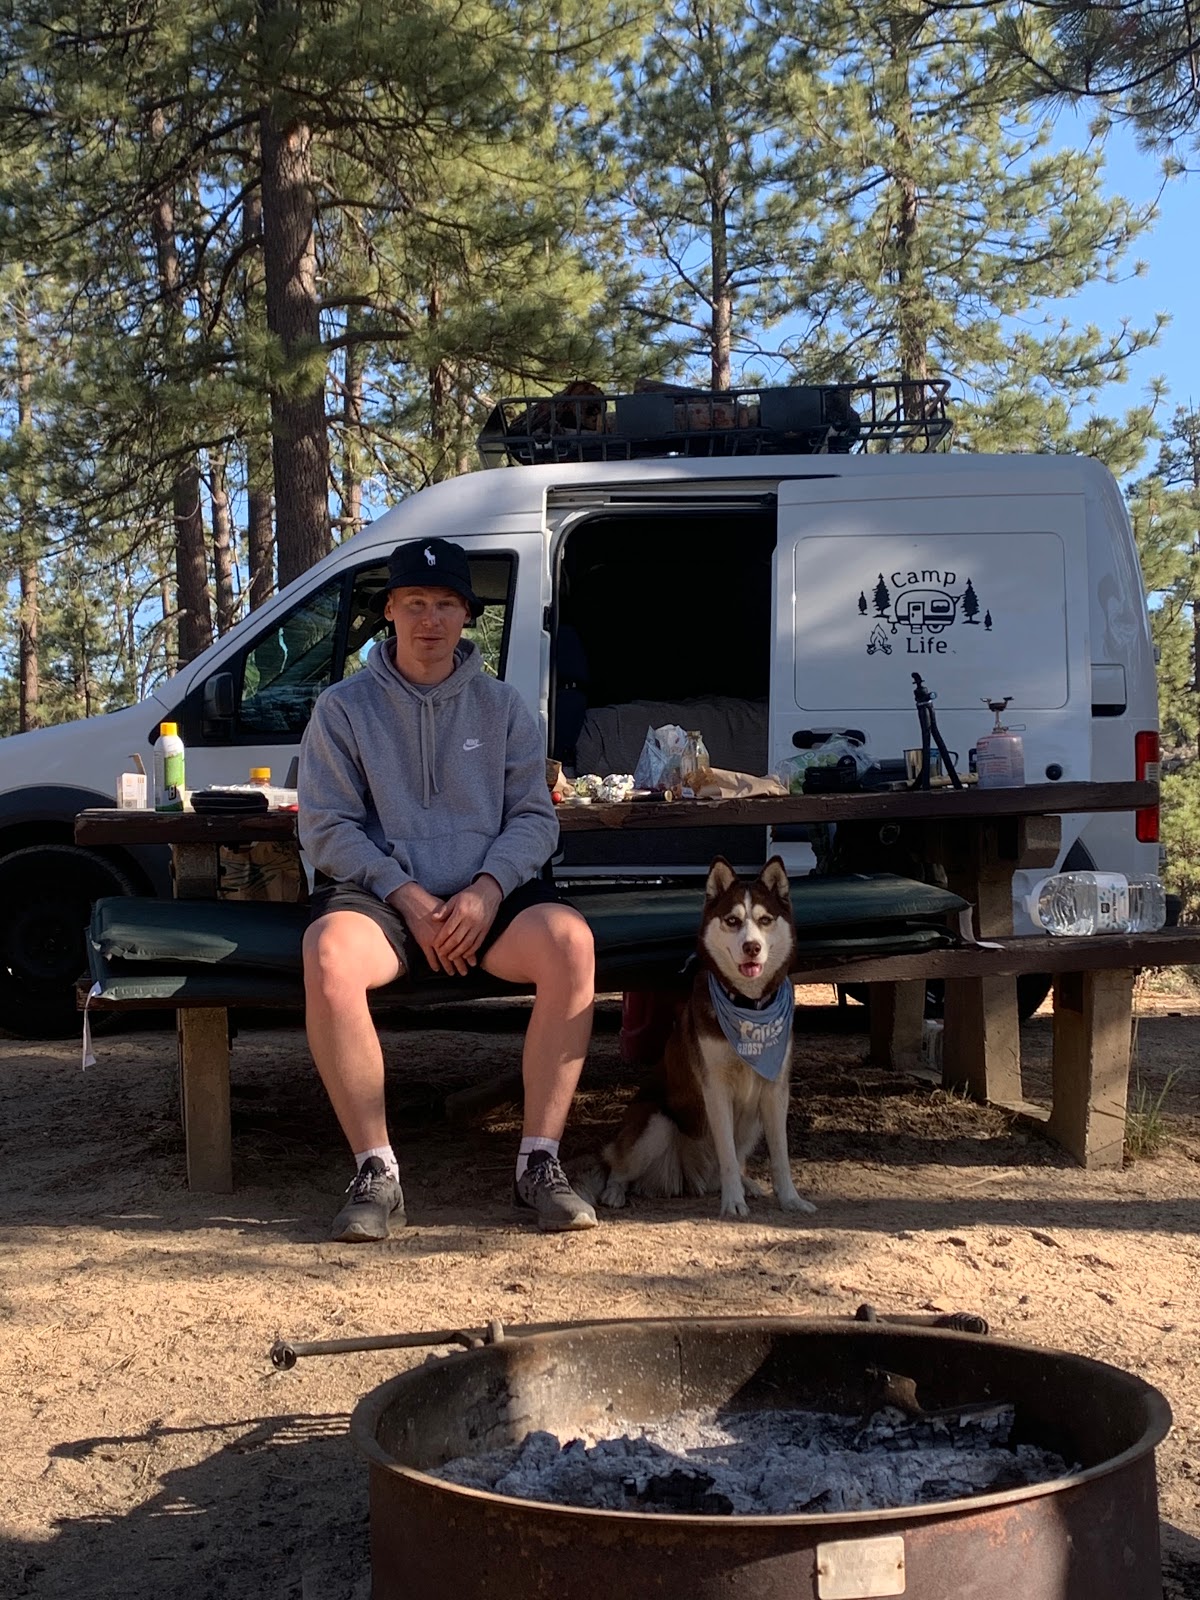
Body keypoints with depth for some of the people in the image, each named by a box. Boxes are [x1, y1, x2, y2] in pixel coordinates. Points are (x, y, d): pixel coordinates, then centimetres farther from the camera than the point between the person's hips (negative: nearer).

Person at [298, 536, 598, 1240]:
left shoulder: (503, 706, 14)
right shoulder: (344, 708, 9)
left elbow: (535, 816, 7)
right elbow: (328, 826, 2)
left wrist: (488, 889, -13)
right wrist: (406, 896, -12)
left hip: (489, 897, 1)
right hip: (380, 895, -1)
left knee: (571, 941, -31)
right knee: (329, 956, -36)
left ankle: (541, 1161, -22)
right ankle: (377, 1173, -24)